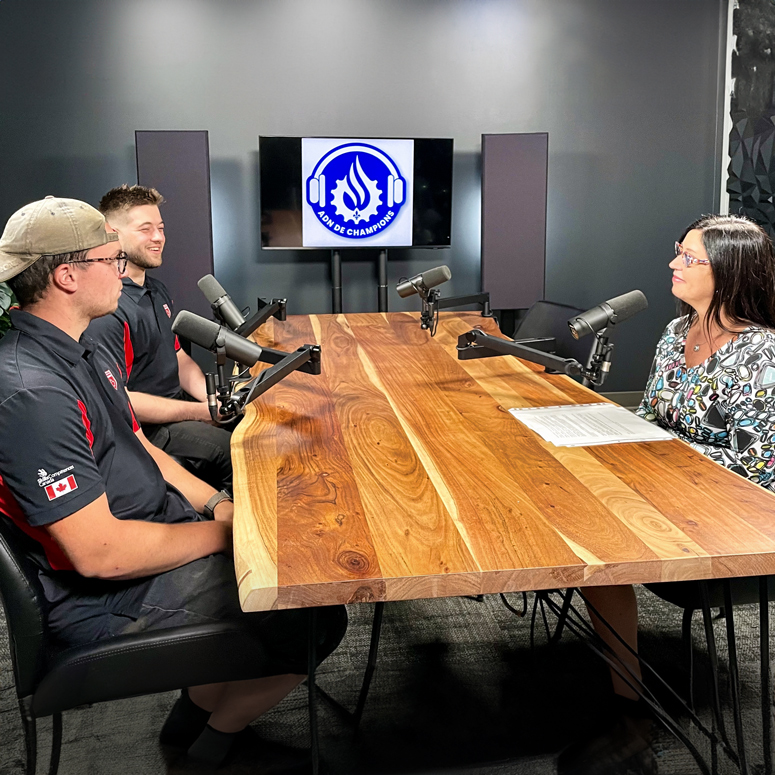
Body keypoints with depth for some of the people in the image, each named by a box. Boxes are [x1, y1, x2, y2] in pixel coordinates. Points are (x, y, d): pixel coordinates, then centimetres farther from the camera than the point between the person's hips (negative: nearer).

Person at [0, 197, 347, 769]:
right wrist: (225, 531, -18)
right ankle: (209, 748, 15)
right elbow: (99, 553, -29)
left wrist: (216, 502, 1)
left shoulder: (88, 353, 7)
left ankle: (196, 711, 23)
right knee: (318, 618, -13)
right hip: (109, 598, -10)